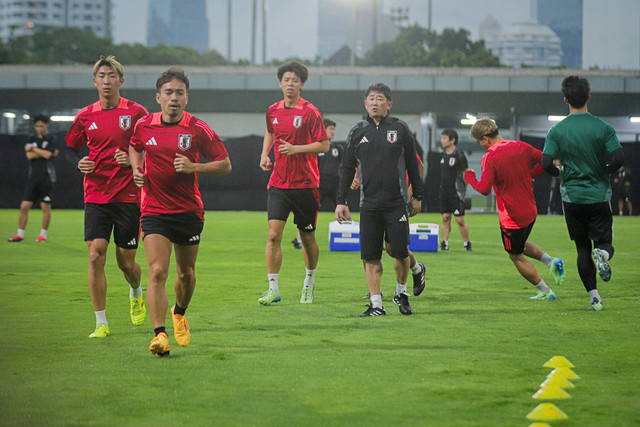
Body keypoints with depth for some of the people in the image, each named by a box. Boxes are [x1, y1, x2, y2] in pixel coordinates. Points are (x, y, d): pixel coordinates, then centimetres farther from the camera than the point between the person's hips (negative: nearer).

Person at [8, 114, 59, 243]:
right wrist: (44, 152, -9)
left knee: (45, 207, -1)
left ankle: (43, 235, 9)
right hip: (33, 178, 4)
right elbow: (29, 156, -3)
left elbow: (48, 155, -16)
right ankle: (20, 234, 6)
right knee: (24, 206, 0)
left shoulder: (51, 140, 0)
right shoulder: (32, 139, 11)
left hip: (46, 178, -4)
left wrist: (33, 148, -6)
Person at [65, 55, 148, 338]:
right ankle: (101, 323, -3)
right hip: (95, 196, 2)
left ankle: (136, 293, 40)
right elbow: (71, 148, 19)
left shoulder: (136, 113, -3)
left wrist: (133, 160, -16)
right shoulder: (86, 116, 5)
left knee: (126, 262, 4)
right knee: (95, 255, -10)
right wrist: (79, 163, -3)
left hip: (128, 196, -2)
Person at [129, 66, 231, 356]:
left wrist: (193, 167, -17)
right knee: (157, 272, -16)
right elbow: (135, 147, 23)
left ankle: (179, 313, 44)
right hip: (154, 210, 0)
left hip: (189, 211, 0)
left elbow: (225, 165, -2)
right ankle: (159, 334, -21)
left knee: (186, 273, 14)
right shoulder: (144, 126, -1)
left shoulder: (198, 130, -7)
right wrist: (137, 169, 4)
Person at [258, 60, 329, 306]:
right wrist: (265, 154, 11)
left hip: (305, 184, -3)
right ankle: (273, 289, -9)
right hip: (278, 183, 3)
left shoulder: (309, 112, -8)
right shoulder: (273, 111, 7)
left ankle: (309, 283, 30)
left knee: (307, 237, 8)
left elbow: (324, 145, -9)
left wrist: (295, 148, -19)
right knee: (274, 234, -10)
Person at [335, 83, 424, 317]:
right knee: (370, 256, -1)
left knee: (400, 251, -6)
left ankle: (401, 293, 19)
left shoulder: (400, 128, 3)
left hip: (397, 203, -2)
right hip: (369, 205, 2)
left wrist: (417, 196, 7)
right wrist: (341, 201, 7)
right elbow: (347, 168, 12)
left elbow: (412, 164, 8)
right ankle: (376, 304, 5)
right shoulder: (357, 131, 8)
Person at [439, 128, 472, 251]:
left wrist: (463, 189, 1)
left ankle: (467, 244, 6)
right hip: (444, 191, 7)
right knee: (445, 217, 6)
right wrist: (443, 187, 16)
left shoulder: (459, 155, -11)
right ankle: (444, 243, 8)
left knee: (460, 219, -5)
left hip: (456, 192, -7)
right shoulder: (444, 154, 11)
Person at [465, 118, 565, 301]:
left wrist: (470, 178, -5)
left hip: (512, 216, -7)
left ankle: (545, 292, 15)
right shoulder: (522, 147, 0)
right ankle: (551, 261, 11)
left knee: (516, 257, 11)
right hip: (530, 211, 7)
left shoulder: (489, 157, -19)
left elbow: (484, 189, -23)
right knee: (521, 245, 31)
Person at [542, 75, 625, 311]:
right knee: (605, 243, 11)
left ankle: (594, 297, 3)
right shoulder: (603, 127, -6)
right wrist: (603, 172, 6)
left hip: (572, 197, 1)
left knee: (583, 248, 10)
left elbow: (547, 163, -13)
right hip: (599, 195, -1)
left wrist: (562, 173, 7)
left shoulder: (557, 131, -5)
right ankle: (602, 255, -25)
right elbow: (619, 158, -14)